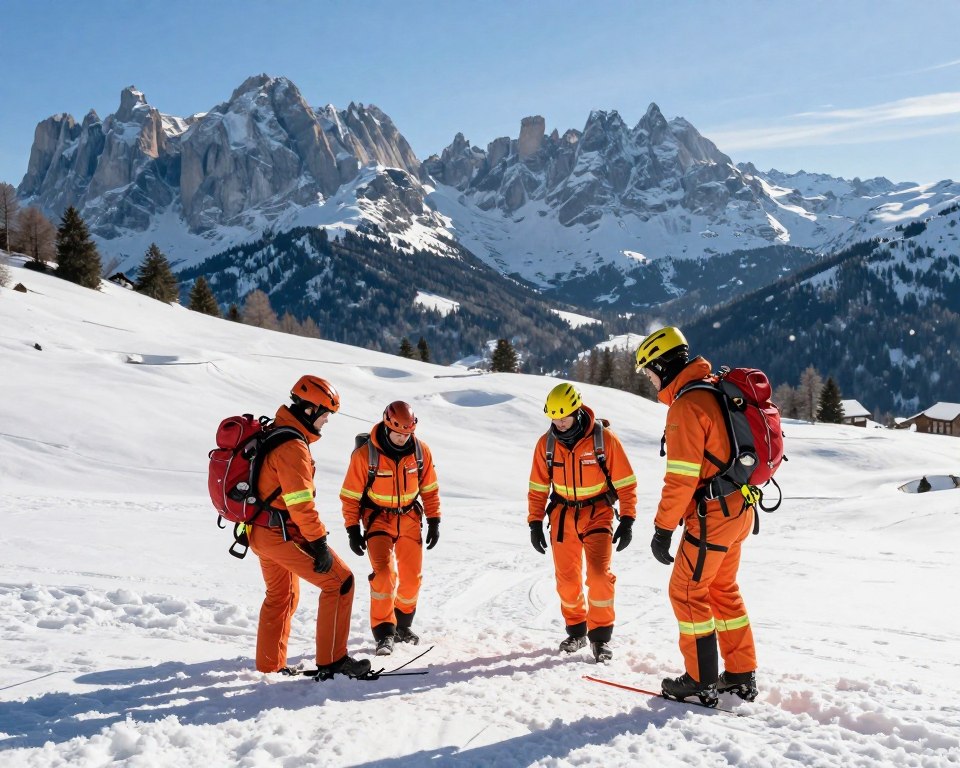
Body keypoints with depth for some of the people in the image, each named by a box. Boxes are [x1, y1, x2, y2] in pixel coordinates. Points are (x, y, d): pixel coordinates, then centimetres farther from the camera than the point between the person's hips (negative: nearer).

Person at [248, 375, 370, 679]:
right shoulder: (293, 446, -19)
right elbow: (300, 502, -24)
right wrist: (319, 542, -19)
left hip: (260, 530, 10)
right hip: (283, 534, -10)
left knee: (281, 595, 24)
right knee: (339, 581, -5)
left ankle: (270, 665, 33)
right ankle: (332, 660, -3)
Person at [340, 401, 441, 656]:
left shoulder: (421, 451, -8)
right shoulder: (365, 454, -18)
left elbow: (430, 489, 5)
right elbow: (351, 495, -10)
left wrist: (434, 521, 4)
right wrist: (353, 529, -10)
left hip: (409, 519, 4)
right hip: (378, 519, -4)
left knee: (412, 577, 11)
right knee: (385, 572, -21)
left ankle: (402, 624, 34)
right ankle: (384, 632, -11)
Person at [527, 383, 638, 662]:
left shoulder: (604, 439, -14)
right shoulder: (546, 443, -4)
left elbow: (625, 482, -8)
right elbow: (538, 487, 5)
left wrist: (627, 520, -12)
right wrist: (535, 523, 2)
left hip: (597, 513, -3)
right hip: (563, 515, 3)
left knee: (599, 574, -15)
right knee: (566, 578, 8)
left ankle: (601, 634, -1)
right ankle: (576, 630, 28)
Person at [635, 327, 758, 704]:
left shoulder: (687, 404, -18)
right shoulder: (714, 390, 12)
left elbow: (681, 477, -21)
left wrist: (663, 529, -15)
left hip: (712, 513, -10)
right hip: (737, 508, 10)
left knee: (687, 591, 2)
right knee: (723, 589, 18)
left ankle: (702, 681, 9)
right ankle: (741, 676, 24)